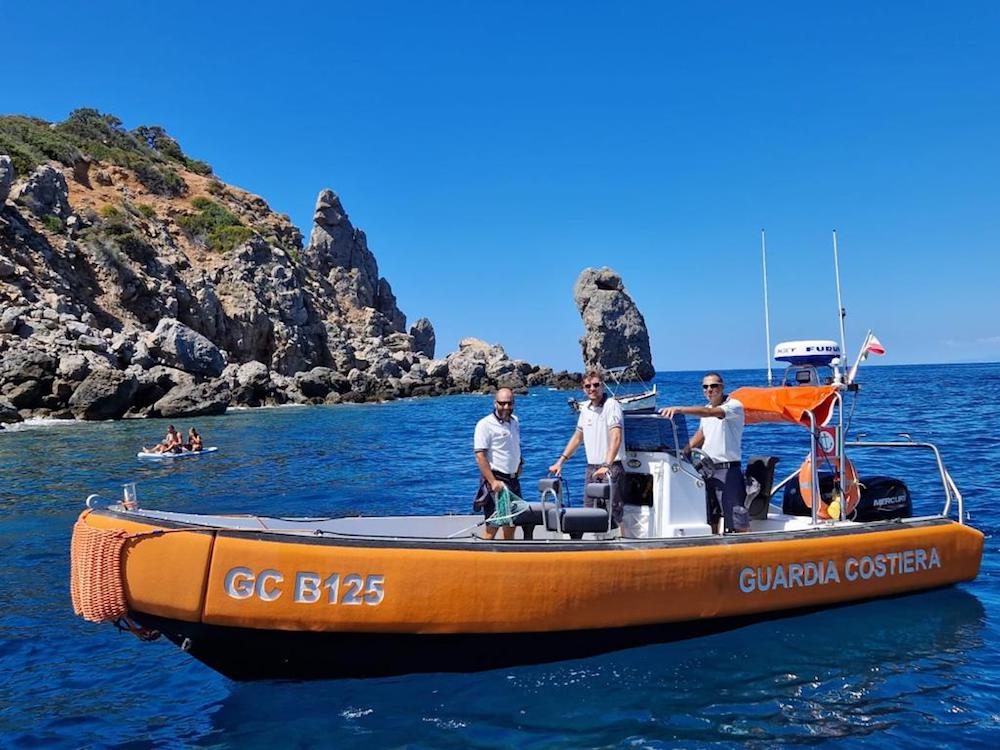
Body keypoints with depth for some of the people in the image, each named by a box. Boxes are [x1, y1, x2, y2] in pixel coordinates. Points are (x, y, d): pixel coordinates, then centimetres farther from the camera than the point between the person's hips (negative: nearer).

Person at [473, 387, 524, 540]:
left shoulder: (515, 421, 11)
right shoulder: (485, 424, -12)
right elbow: (480, 455, -18)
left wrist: (519, 462, 10)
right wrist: (493, 482, -24)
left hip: (513, 479, 8)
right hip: (496, 479, -8)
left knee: (512, 523, 14)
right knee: (493, 527, -7)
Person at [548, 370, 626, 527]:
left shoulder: (612, 405, -10)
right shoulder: (585, 408, 12)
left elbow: (616, 438, -21)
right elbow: (577, 437, 23)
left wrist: (607, 466, -32)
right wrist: (560, 461, 19)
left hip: (611, 468, -7)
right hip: (591, 468, 7)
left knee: (614, 514, -10)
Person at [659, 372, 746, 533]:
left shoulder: (734, 406, -10)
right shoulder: (706, 409, 15)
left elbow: (711, 412, -28)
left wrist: (679, 409, -38)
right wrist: (682, 452, 7)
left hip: (728, 470, -7)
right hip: (705, 470, 7)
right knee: (706, 521, 10)